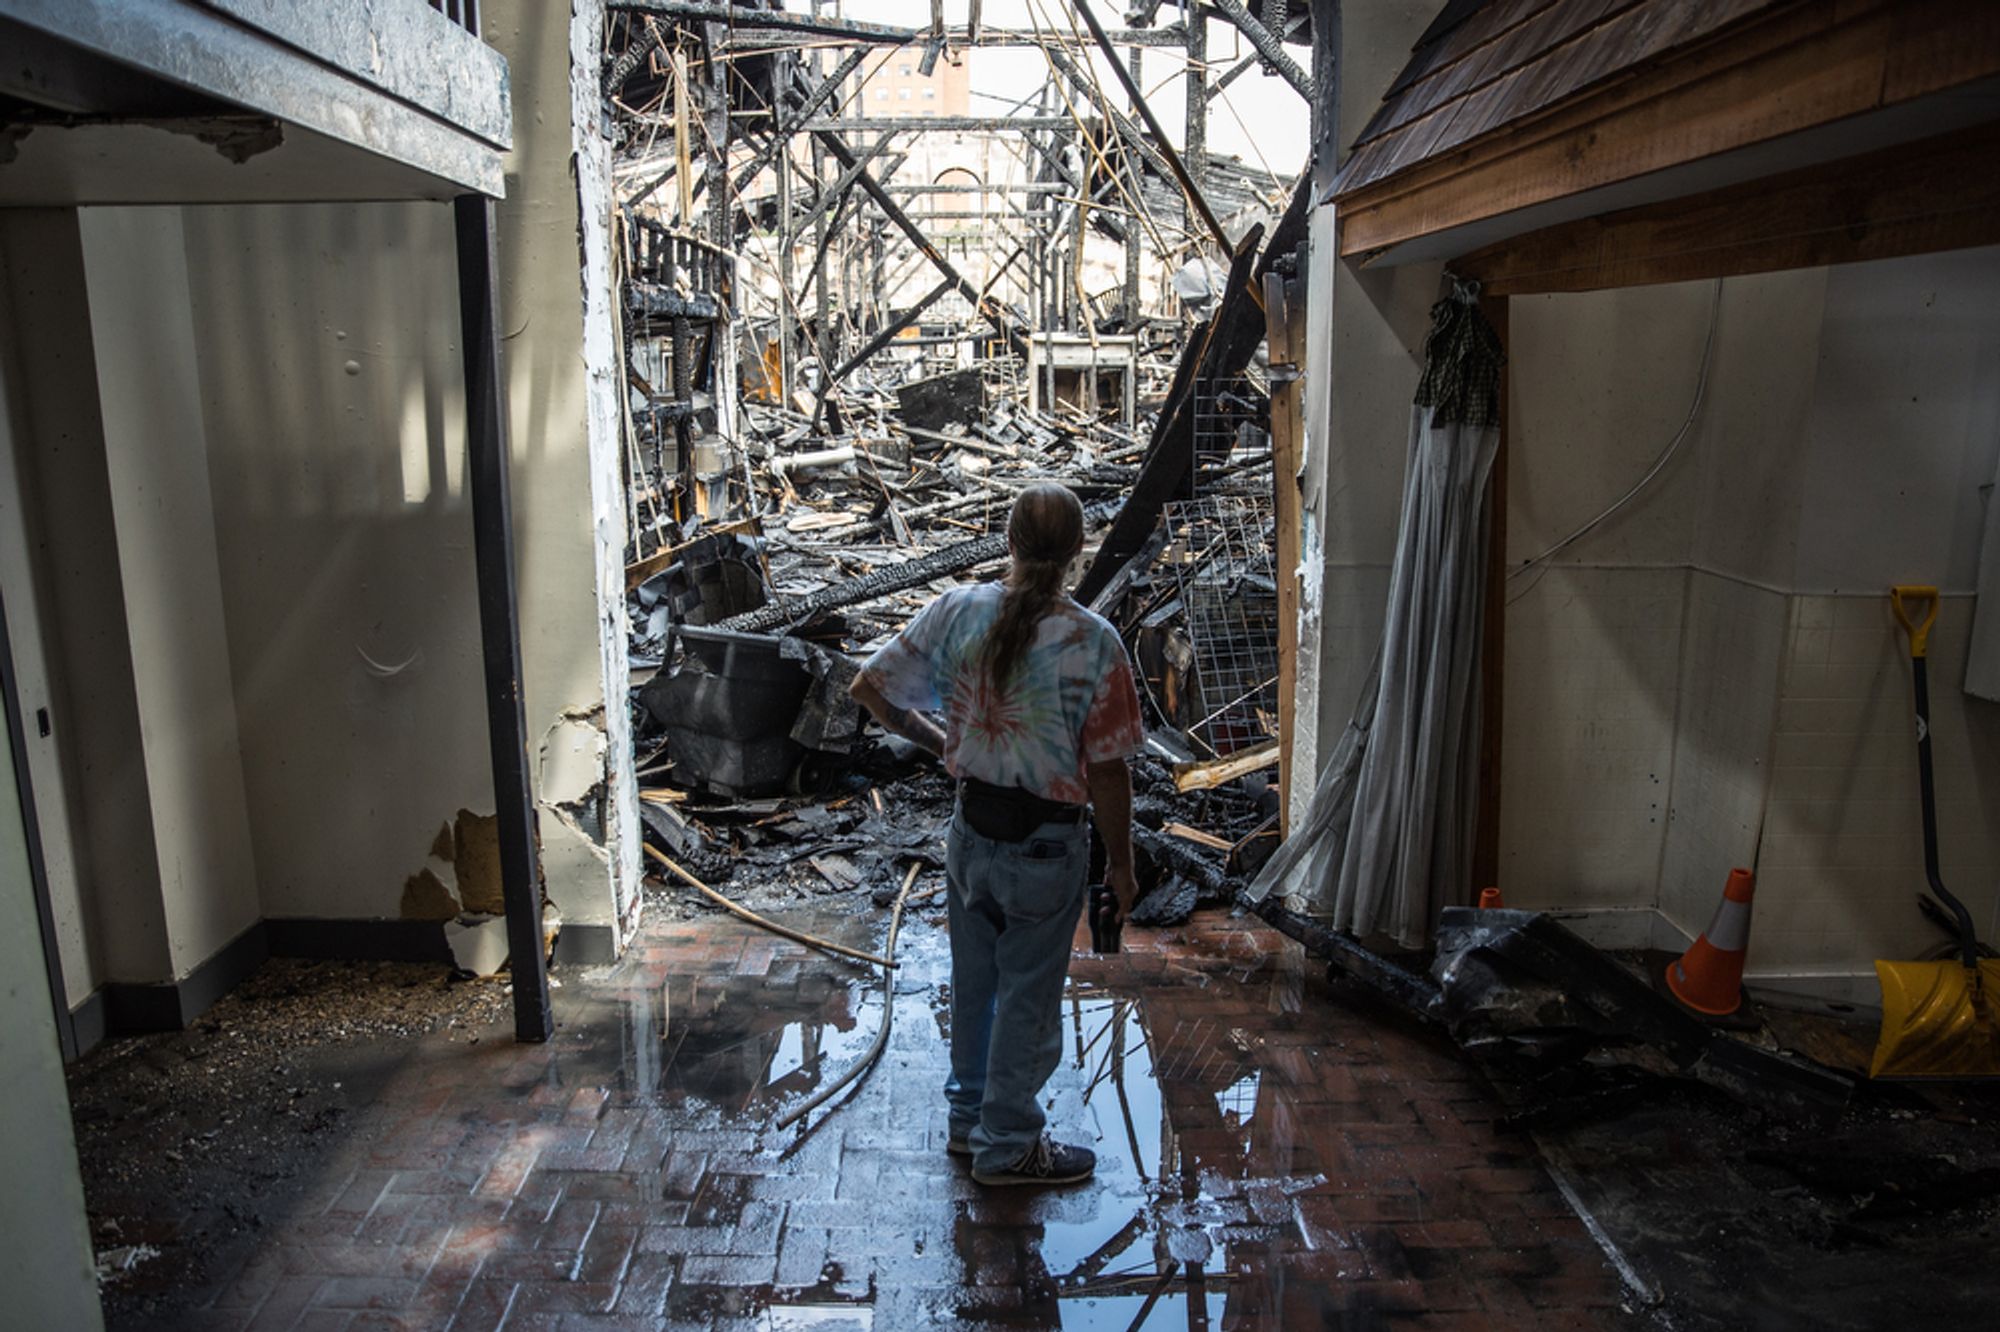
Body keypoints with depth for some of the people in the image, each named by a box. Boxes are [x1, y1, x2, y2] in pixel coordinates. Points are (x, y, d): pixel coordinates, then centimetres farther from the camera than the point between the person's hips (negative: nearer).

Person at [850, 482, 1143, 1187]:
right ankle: (1007, 1147, 28)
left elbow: (870, 688, -1)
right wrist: (1120, 862, -1)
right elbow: (1107, 770, -14)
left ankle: (968, 1118, 39)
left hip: (971, 830, 4)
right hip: (1046, 845, -4)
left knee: (974, 982, 21)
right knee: (1027, 996, 12)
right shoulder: (1094, 641, -18)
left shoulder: (957, 611, -7)